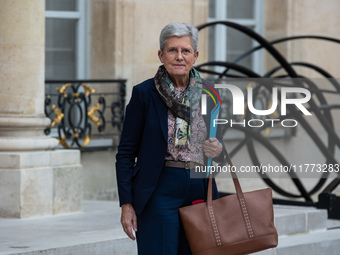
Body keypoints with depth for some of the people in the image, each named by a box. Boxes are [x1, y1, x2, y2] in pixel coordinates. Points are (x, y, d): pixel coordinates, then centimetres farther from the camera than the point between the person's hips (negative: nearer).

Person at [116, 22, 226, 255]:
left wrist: (219, 151, -8)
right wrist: (126, 204, -6)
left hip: (200, 191, 4)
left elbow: (220, 145, 17)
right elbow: (126, 153, 0)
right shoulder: (144, 93, -2)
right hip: (159, 192, -4)